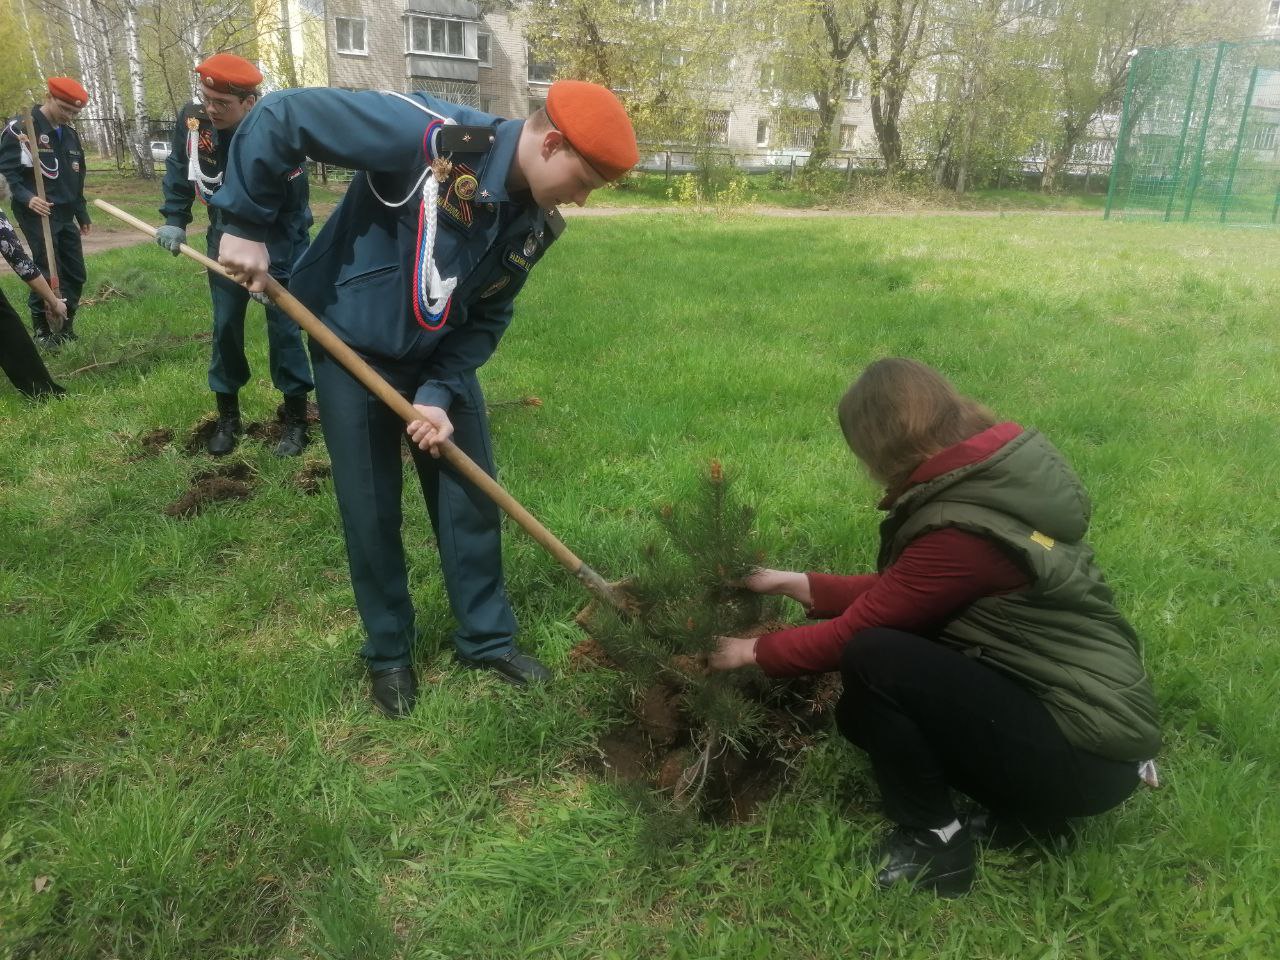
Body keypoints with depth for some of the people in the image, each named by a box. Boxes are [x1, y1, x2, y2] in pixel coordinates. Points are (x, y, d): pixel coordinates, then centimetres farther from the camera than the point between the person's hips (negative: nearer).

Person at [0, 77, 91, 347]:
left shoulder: (70, 134, 14)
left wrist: (82, 215, 22)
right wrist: (26, 197, -25)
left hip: (65, 216, 7)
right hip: (38, 215, -7)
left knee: (75, 273, 7)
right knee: (48, 273, -9)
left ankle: (66, 326, 20)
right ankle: (41, 329, 4)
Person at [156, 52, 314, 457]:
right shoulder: (192, 119, -13)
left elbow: (293, 213, -25)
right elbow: (179, 168, 6)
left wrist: (271, 267, -31)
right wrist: (174, 220, -3)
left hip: (276, 242, -4)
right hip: (224, 236, 5)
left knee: (282, 327, -4)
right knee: (225, 326, 7)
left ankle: (296, 419, 8)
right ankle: (227, 416, 20)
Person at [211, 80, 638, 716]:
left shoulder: (537, 222, -9)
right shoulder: (431, 136, -30)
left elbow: (488, 317, -3)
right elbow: (280, 117, -24)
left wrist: (442, 394, -15)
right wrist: (245, 224, -21)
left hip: (441, 356, 5)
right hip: (353, 351, -5)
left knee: (471, 498, 8)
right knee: (371, 515, 5)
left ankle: (487, 639, 28)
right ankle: (388, 654, 27)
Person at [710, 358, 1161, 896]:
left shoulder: (963, 530, -27)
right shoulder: (993, 473, 1)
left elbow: (854, 632, -16)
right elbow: (895, 591, 9)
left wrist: (756, 651, -1)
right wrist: (797, 584, 12)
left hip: (1085, 753, -9)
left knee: (872, 661, -20)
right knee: (862, 712, 7)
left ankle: (935, 844, -1)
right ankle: (1027, 808, 12)